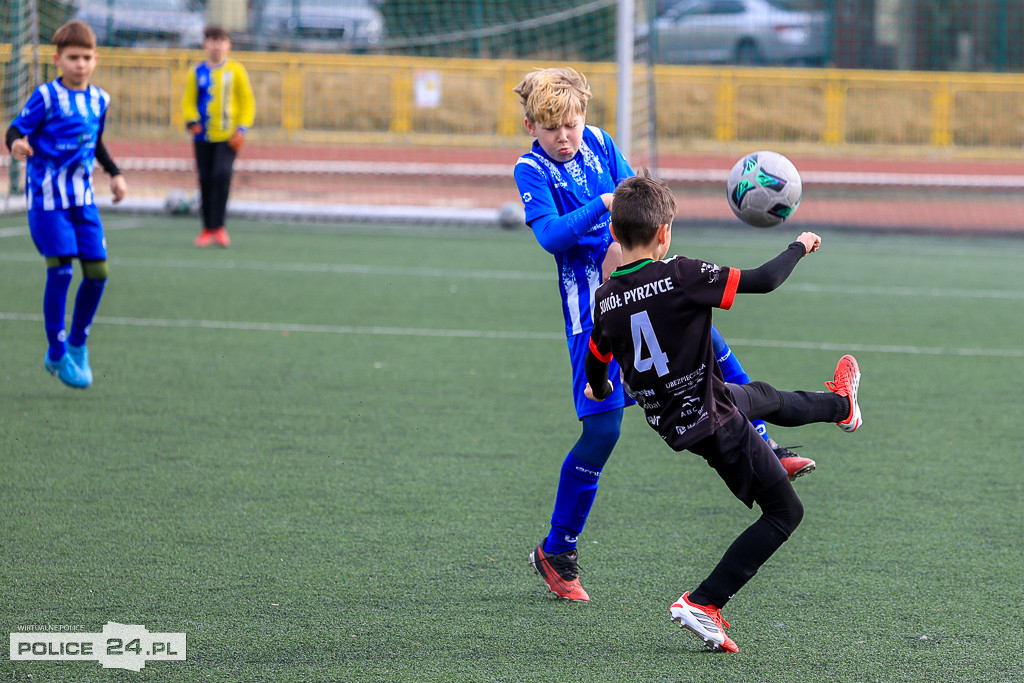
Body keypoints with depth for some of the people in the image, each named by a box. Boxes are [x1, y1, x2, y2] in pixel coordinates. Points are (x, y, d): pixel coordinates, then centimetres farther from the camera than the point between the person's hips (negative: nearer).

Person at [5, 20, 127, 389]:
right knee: (61, 270, -13)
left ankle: (77, 344, 21)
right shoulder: (46, 96, -9)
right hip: (47, 196, -6)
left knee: (97, 271, -1)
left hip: (82, 198, 6)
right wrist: (17, 145, -32)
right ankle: (57, 355, -1)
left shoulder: (99, 99, 10)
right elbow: (16, 130, -10)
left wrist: (114, 173, 16)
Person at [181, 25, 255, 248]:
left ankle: (218, 226, -13)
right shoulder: (197, 72, 7)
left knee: (222, 175, -18)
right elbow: (189, 101, 11)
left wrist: (242, 129, -5)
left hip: (228, 137, -2)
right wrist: (192, 120, -8)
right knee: (205, 180, 4)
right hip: (203, 137, 2)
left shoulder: (236, 70, 2)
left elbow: (247, 102, 5)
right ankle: (208, 228, 16)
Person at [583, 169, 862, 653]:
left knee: (763, 397, 35)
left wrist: (600, 391, 35)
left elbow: (596, 364, 11)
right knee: (784, 512, 9)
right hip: (714, 424, -7)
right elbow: (763, 281, -21)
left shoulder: (606, 299, -6)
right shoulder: (680, 276, -25)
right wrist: (799, 247, 0)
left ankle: (840, 406, 65)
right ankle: (702, 605, 1)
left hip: (668, 420, 7)